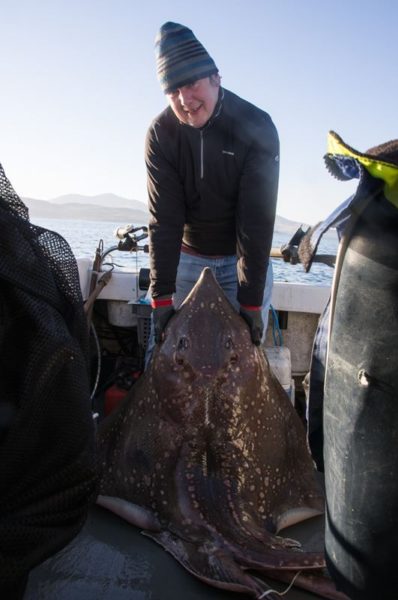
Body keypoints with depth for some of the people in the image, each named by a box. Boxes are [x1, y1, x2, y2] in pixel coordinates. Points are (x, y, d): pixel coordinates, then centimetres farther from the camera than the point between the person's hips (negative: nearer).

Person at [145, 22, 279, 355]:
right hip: (187, 256, 2)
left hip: (245, 256, -1)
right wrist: (162, 297, -23)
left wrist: (250, 301, -25)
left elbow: (257, 219, -23)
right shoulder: (160, 133, -14)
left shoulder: (257, 127, -20)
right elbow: (163, 218, -17)